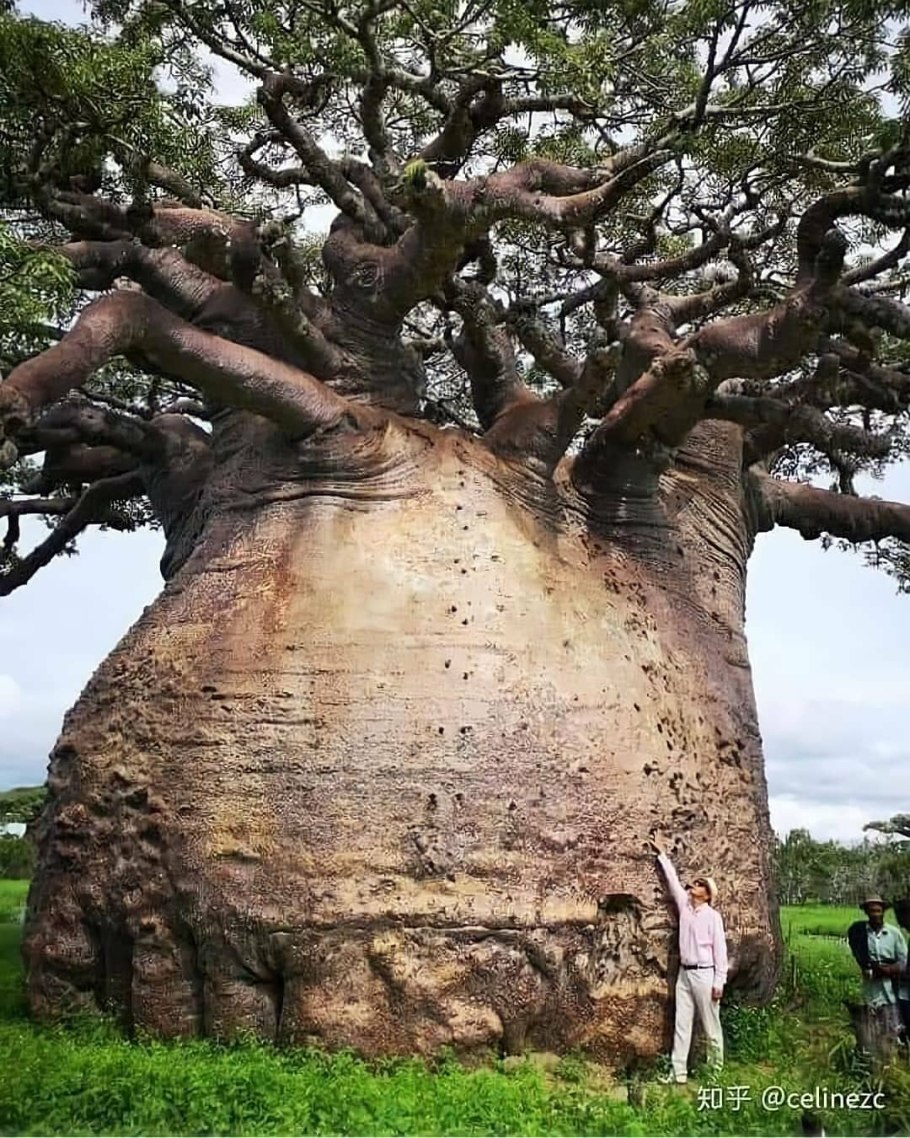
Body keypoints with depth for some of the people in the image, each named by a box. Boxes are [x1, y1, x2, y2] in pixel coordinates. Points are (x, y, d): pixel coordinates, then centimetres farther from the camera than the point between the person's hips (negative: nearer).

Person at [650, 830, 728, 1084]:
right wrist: (662, 854, 17)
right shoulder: (684, 906, 7)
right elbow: (673, 879, 14)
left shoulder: (713, 916, -8)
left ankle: (717, 1069, 18)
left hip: (704, 975, -6)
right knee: (681, 1024, 5)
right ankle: (679, 1072, 8)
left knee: (710, 1025, 5)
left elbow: (720, 950, -8)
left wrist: (719, 982, -11)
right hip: (684, 974, 6)